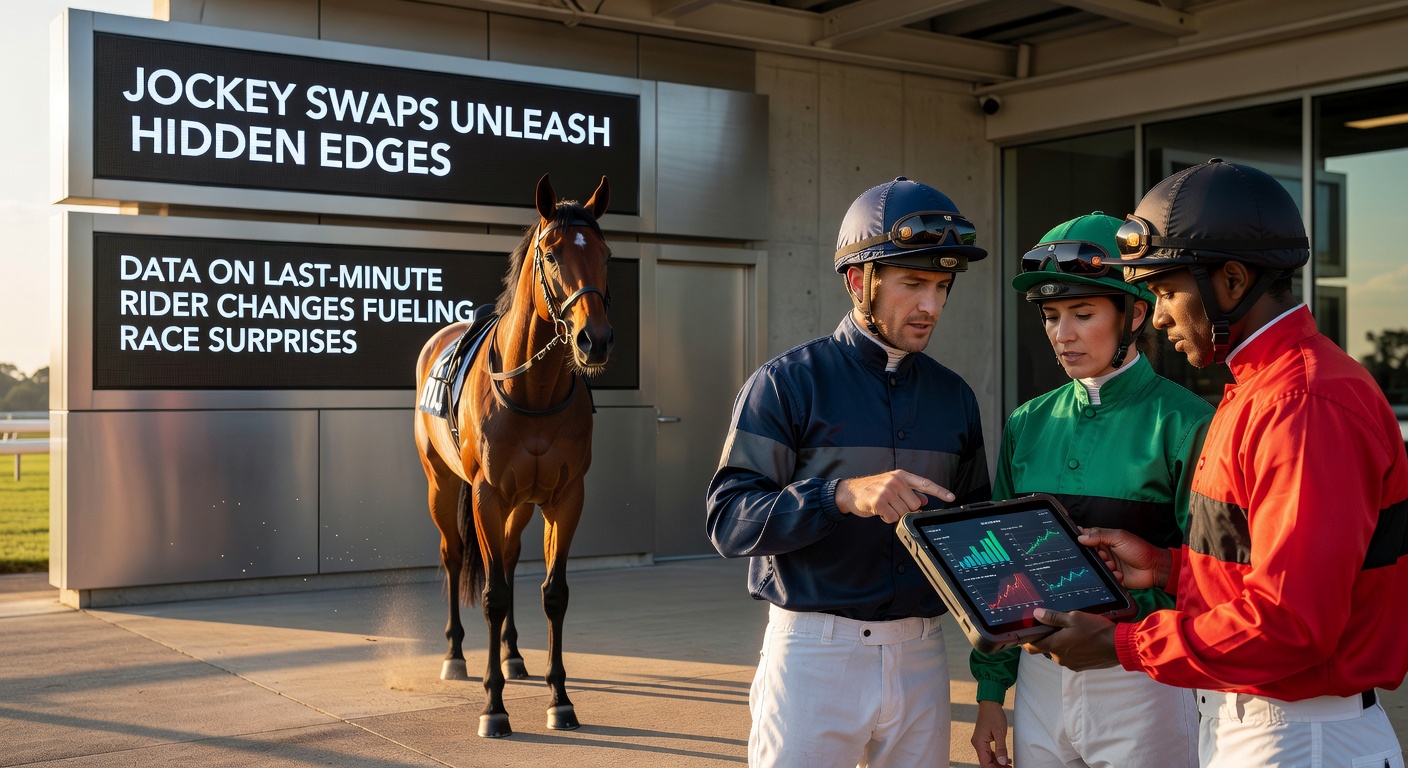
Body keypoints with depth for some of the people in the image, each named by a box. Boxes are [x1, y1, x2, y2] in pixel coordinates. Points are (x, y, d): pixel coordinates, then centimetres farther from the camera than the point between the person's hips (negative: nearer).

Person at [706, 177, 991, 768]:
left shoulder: (954, 396, 11)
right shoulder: (788, 383, -6)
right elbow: (729, 521, -14)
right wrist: (844, 494, -28)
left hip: (921, 653, 5)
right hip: (814, 652, -5)